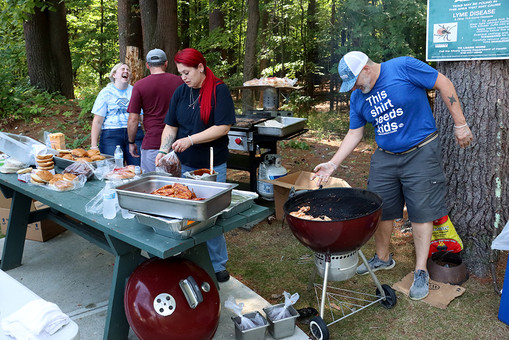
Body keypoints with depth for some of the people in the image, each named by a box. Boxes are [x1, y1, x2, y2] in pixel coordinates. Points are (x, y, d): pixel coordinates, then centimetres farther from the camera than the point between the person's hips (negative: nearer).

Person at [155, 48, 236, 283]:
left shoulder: (219, 90, -8)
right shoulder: (181, 92, 8)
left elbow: (223, 127, -15)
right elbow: (170, 126, 11)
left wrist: (190, 140, -19)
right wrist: (163, 151, -4)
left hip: (212, 166, -5)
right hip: (184, 165, 5)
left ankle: (217, 267, 16)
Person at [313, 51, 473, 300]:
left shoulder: (403, 67, -14)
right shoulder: (358, 97, 3)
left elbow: (443, 84, -9)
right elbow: (354, 134, 8)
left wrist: (460, 124, -9)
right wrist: (332, 164, -1)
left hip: (420, 153, -5)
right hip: (385, 157, 6)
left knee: (421, 212, -1)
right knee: (380, 209, 8)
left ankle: (421, 272, 10)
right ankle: (383, 258, 31)